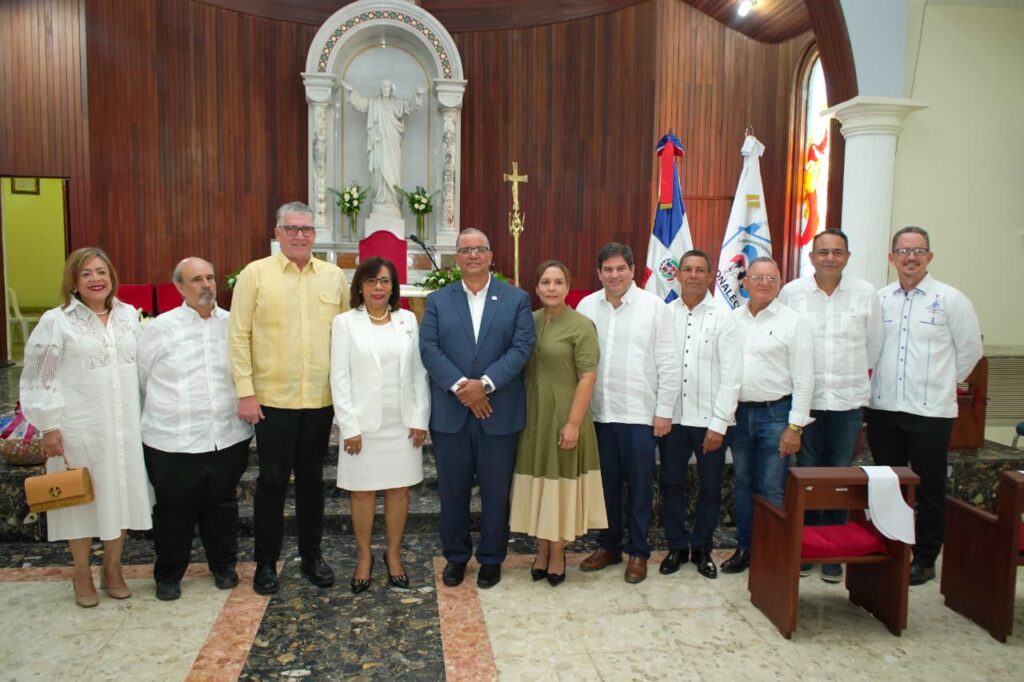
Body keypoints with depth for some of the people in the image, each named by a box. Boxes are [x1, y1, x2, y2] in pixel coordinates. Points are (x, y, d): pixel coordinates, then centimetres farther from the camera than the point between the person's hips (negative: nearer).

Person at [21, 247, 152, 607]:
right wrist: (49, 426, -8)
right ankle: (82, 574, 26)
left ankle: (112, 568, 28)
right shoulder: (56, 321, -5)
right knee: (82, 499, 8)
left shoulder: (129, 315, 6)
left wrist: (143, 415, 11)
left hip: (124, 425, 3)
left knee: (120, 495, 10)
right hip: (80, 427, -3)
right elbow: (39, 377, -5)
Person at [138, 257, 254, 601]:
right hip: (173, 443, -2)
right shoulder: (160, 328, -2)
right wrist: (167, 413, 12)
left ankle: (224, 566, 35)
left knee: (222, 507, 16)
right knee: (174, 511, 10)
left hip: (228, 439, 2)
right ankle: (168, 575, 30)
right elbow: (142, 379, 7)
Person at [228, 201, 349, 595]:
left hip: (321, 399, 3)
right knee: (272, 480, 7)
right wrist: (245, 393, -9)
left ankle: (311, 555, 29)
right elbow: (238, 336, -4)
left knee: (312, 477, 14)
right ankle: (266, 562, 23)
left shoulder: (334, 276, 5)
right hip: (273, 398, -2)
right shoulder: (255, 274, -3)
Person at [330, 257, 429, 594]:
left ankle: (393, 555, 26)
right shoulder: (345, 322, -2)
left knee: (399, 488, 9)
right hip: (363, 422, -2)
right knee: (362, 491, 8)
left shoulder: (408, 319, 5)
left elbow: (419, 372, 4)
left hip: (403, 422, 2)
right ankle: (364, 556, 26)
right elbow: (339, 377, -5)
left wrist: (420, 418, -1)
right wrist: (349, 425, -11)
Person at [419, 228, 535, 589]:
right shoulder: (437, 301, 8)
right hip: (450, 413, 1)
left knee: (496, 491, 8)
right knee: (452, 490, 10)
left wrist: (485, 383, -17)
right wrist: (460, 386, -16)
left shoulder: (517, 299, 4)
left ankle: (492, 558, 25)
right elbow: (429, 348, -3)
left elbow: (522, 347, -6)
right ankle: (456, 556, 27)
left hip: (499, 413, -1)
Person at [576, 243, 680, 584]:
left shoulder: (655, 307, -4)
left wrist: (664, 411, -6)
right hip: (599, 412, 3)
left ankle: (638, 552, 22)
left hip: (639, 414, -3)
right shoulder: (587, 306, 4)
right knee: (606, 482, 14)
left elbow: (668, 364, -3)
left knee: (639, 485, 7)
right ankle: (608, 545, 30)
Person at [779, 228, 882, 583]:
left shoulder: (866, 294, 2)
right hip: (805, 400, -1)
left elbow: (874, 345, 12)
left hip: (848, 401, 1)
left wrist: (855, 378, 15)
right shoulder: (791, 292, 0)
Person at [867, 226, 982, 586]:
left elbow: (970, 349, 5)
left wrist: (943, 382, 7)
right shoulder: (878, 299, 6)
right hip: (883, 408, 3)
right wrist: (882, 381, 8)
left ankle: (925, 559, 19)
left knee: (929, 489, 6)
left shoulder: (950, 299, -2)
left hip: (930, 410, -3)